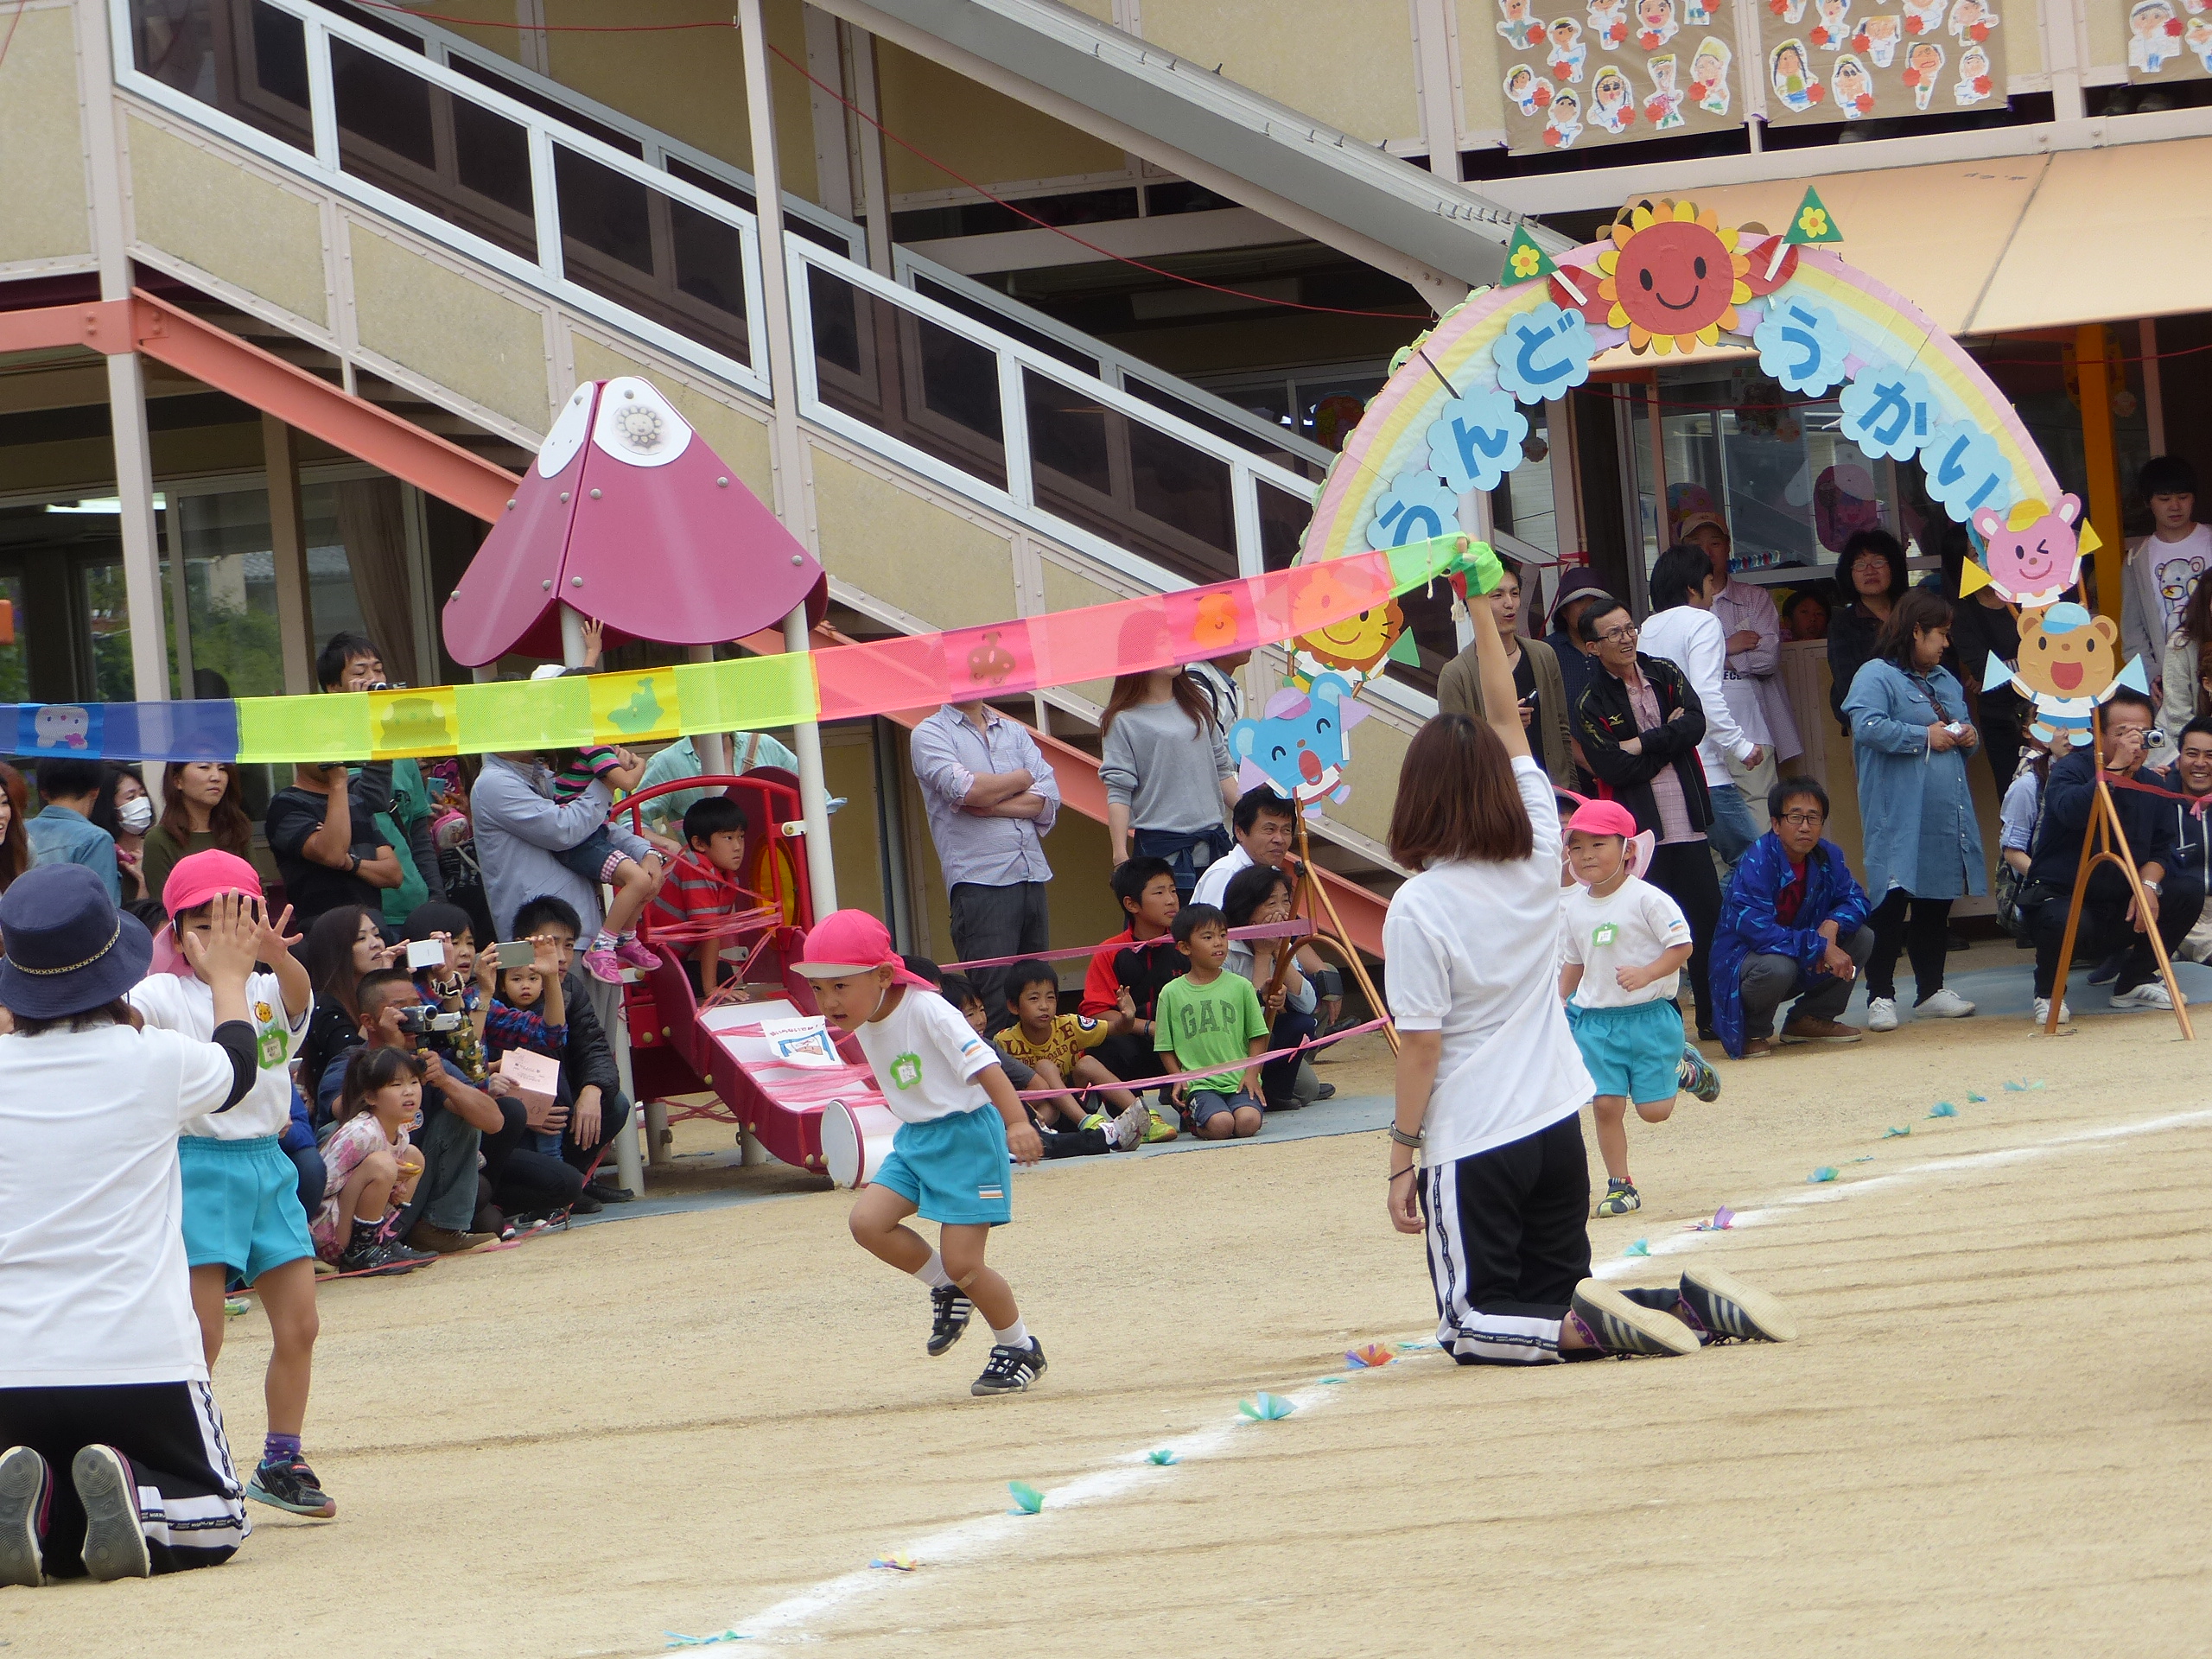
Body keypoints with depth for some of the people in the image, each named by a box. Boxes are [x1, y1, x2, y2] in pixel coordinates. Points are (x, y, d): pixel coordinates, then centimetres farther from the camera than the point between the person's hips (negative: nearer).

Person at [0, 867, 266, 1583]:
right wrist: (228, 978, 39)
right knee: (213, 1526, 16)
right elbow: (238, 1066, 20)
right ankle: (130, 1492, -17)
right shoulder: (155, 1060, -3)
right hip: (143, 1355, -2)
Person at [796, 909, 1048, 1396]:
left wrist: (1017, 1123, -42)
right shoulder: (863, 1022, 2)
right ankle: (948, 1289, 12)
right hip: (915, 1138, 8)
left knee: (961, 1262, -8)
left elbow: (984, 1065, -31)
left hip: (967, 1136, -8)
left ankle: (1020, 1348, 15)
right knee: (868, 1221, -11)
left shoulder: (926, 1012, -23)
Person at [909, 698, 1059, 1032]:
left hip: (1032, 876, 6)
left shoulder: (1014, 733, 19)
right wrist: (1022, 779, 3)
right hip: (980, 880, -6)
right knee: (993, 1004, -10)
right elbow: (964, 789, -14)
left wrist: (988, 805, -10)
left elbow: (1049, 798, 5)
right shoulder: (930, 734, 4)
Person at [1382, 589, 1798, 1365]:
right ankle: (1694, 1305, -7)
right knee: (1558, 1296, 17)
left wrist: (1402, 1156, -5)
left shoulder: (1419, 907, -16)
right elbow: (1508, 719, 10)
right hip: (1556, 1126, 6)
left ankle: (1592, 1327, -24)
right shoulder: (1538, 858, 0)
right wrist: (1481, 610, 14)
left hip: (1470, 1143, -6)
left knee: (1476, 1327, 3)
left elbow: (1421, 1045, -14)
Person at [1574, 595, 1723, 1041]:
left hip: (1687, 822, 4)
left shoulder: (1665, 674, 9)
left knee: (1709, 920, 4)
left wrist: (1642, 744, -12)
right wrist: (1668, 739, -6)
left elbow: (1695, 725, -4)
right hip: (1639, 831, -4)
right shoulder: (1592, 704, -3)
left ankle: (1715, 1017, 15)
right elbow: (1615, 768, -14)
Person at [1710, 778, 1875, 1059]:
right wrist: (1821, 946, -34)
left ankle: (1809, 1020, 9)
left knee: (1862, 938, -7)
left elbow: (1855, 899, 1)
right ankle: (1751, 1032, -7)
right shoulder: (1755, 864, -26)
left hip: (1805, 965, 7)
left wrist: (1832, 925, -23)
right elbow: (1758, 930, -33)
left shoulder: (1828, 856, -4)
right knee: (1776, 966, -39)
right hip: (1743, 959, -7)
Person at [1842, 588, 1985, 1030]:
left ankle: (1931, 990, 19)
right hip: (1899, 820, -8)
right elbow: (1867, 726, -21)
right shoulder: (1877, 676, -6)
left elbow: (1962, 726, 30)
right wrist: (1924, 737, -16)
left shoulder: (1946, 680, 22)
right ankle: (1880, 995, -7)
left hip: (1947, 813, 8)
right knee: (1892, 902, -9)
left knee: (1937, 902, 11)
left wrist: (1968, 737, 6)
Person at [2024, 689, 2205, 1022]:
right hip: (2061, 898, -6)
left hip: (2121, 907, 6)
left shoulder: (2151, 783, 9)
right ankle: (2049, 993, -4)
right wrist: (2116, 766, -32)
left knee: (2188, 894, -10)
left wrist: (2149, 884, -14)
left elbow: (2162, 848, 7)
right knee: (2065, 923, -39)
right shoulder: (2071, 769, -10)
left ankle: (2135, 981, 8)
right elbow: (2070, 811, -33)